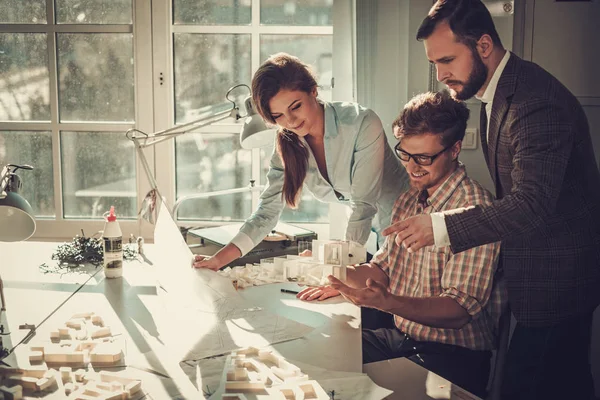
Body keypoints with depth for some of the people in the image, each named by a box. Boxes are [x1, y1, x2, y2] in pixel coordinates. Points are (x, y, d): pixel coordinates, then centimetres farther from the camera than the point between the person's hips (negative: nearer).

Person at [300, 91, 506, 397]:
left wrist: (386, 302, -36)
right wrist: (341, 279, 0)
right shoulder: (408, 200, 11)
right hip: (401, 337, 8)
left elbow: (460, 309, -23)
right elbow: (384, 266, 21)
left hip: (454, 355, -8)